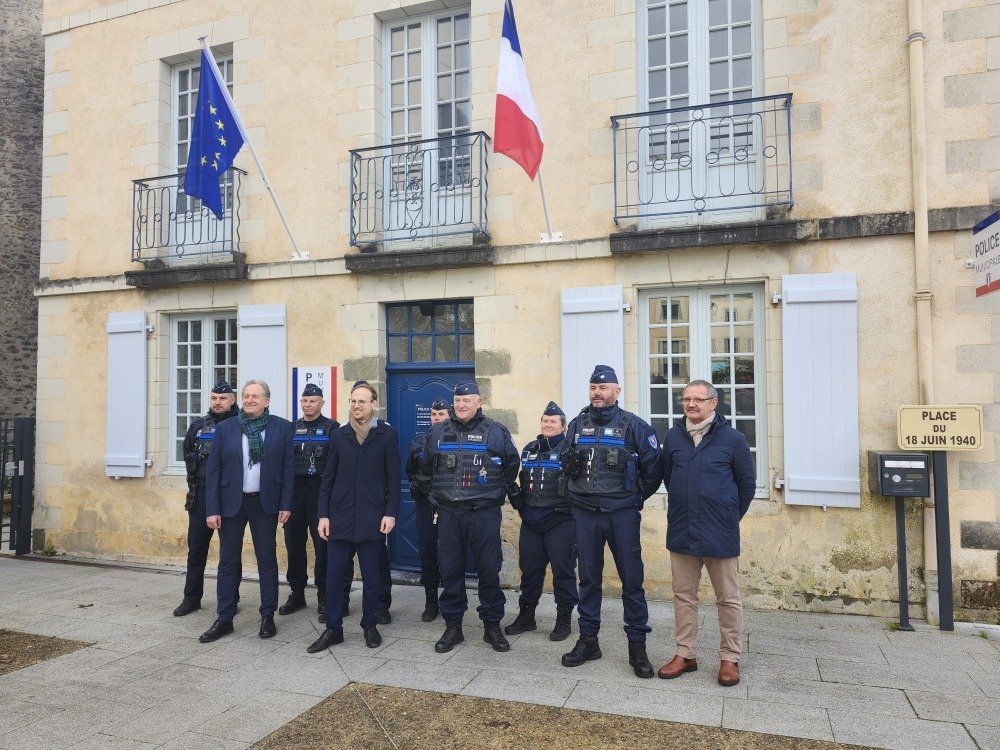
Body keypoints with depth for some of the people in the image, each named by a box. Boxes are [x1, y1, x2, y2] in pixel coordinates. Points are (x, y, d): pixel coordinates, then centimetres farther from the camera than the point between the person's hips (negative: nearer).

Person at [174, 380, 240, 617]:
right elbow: (188, 455, 19)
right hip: (201, 494, 4)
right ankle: (192, 598, 20)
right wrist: (196, 480, 13)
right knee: (196, 547, 9)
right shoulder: (198, 426, 8)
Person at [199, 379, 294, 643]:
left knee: (267, 561, 7)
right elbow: (213, 471, 1)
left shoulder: (282, 427, -1)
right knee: (228, 562, 8)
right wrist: (212, 509, -4)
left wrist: (286, 504, -5)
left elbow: (288, 468, 0)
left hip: (265, 503, -1)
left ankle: (268, 617, 19)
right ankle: (224, 619, 20)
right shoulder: (225, 428, 2)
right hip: (231, 503, 1)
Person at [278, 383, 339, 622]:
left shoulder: (331, 427, 0)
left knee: (323, 544, -3)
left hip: (321, 491, -4)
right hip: (294, 491, 5)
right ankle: (297, 594, 23)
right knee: (294, 543, 9)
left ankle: (324, 598, 7)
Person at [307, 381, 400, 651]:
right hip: (340, 517, 2)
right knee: (334, 575, 5)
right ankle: (333, 629, 18)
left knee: (370, 576, 8)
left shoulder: (387, 434, -1)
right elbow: (328, 478, 8)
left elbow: (393, 478, -2)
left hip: (371, 518, -2)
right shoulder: (339, 435, 6)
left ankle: (370, 625, 25)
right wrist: (323, 514, 3)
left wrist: (390, 513, -7)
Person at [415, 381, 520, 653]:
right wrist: (433, 497, 17)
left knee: (489, 569, 3)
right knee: (450, 570, 7)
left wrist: (500, 493, 12)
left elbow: (512, 466, 12)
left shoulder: (496, 432, 0)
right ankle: (453, 626, 20)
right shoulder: (437, 432, 6)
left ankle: (492, 625, 18)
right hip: (448, 513, 2)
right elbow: (424, 469, 18)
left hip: (484, 513, -2)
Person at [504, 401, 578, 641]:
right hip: (530, 522, 6)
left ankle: (564, 619, 16)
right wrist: (520, 504, 14)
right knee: (529, 569, 13)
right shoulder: (529, 449, 13)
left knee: (563, 570, 2)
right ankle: (526, 616, 26)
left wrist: (573, 508, -14)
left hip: (560, 521, -5)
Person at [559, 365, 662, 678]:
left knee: (632, 579, 2)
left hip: (622, 514, -3)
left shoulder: (633, 425, -3)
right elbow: (565, 463, 20)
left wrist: (635, 497, 1)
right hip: (584, 514, 3)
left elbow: (653, 467, 0)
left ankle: (637, 646, 13)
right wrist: (576, 493, 11)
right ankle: (588, 640, 23)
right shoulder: (577, 425, 8)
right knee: (588, 578, 11)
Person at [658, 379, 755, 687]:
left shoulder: (732, 438, -7)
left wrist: (730, 517, 7)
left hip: (720, 535, -3)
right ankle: (685, 654, 25)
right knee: (684, 596, 12)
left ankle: (730, 659, 22)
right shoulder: (673, 437, 2)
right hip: (681, 532, 3)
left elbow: (747, 483, 3)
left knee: (728, 599, 8)